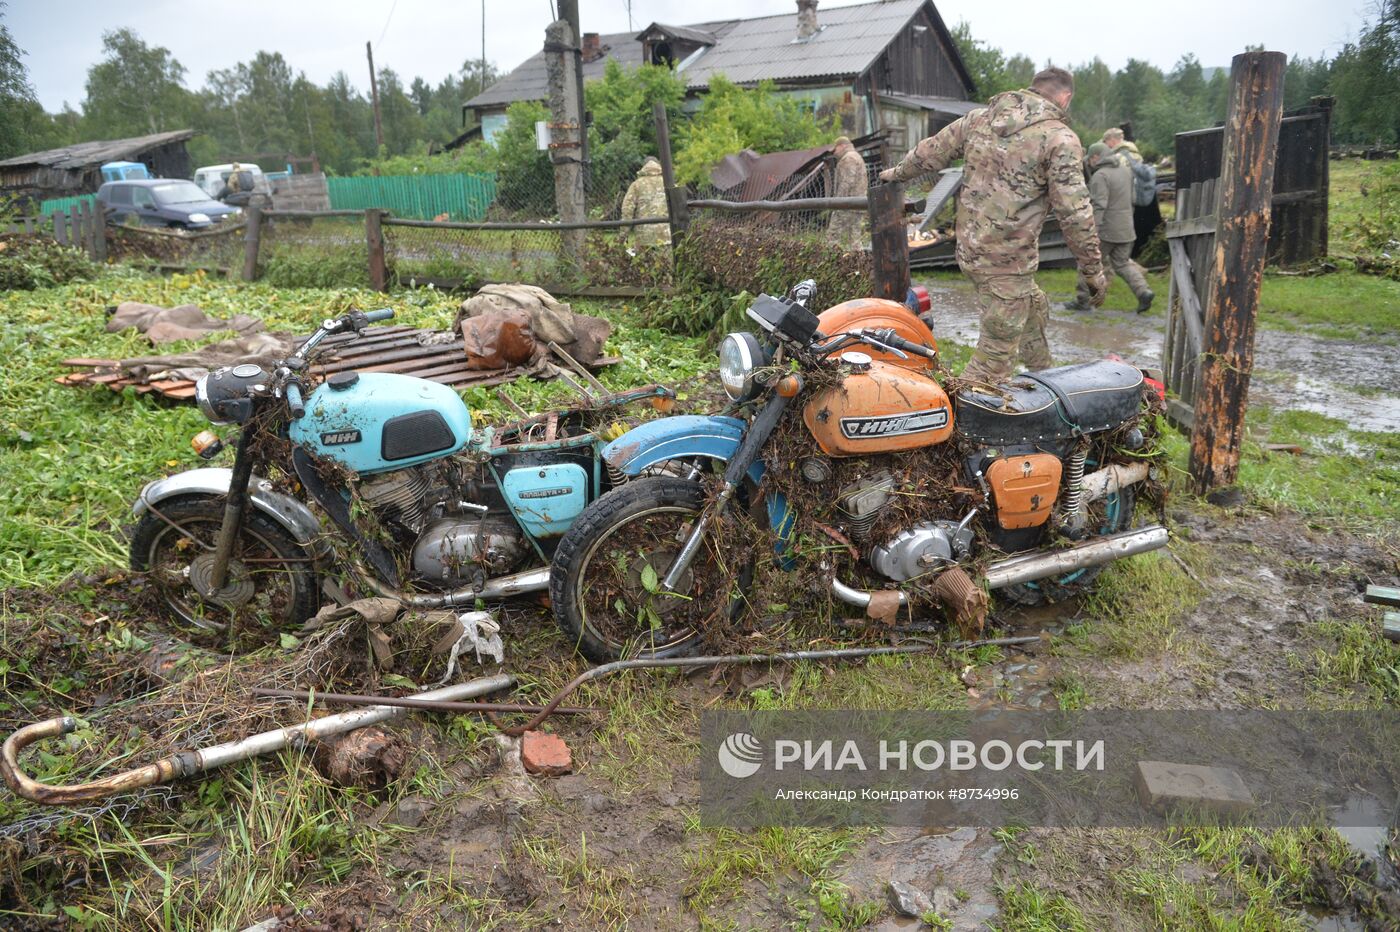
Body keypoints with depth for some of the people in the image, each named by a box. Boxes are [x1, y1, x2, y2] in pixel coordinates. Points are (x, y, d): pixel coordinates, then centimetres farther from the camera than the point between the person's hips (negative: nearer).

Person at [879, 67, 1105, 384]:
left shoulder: (979, 119, 7)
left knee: (1034, 307, 30)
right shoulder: (1061, 139, -11)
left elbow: (930, 152, 18)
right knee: (995, 357, -2)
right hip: (1008, 261, -8)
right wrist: (1093, 271, -4)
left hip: (970, 248, 8)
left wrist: (898, 173, 37)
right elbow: (1074, 214, -13)